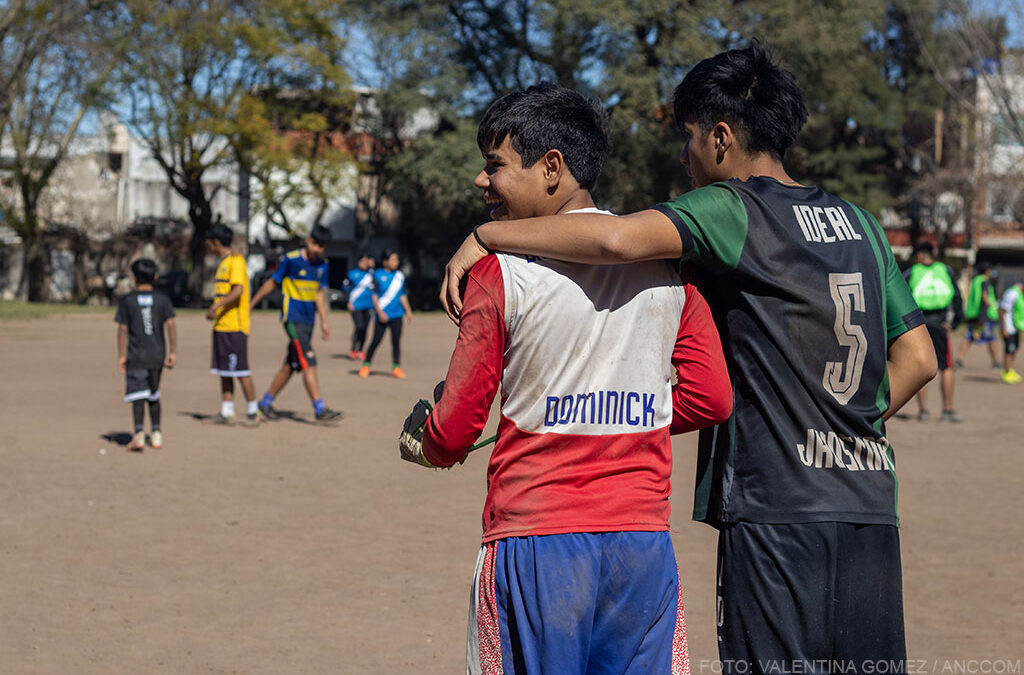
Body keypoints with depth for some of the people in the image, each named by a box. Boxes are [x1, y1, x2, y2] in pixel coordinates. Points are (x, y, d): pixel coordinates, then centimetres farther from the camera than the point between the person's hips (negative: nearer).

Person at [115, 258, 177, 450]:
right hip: (157, 354, 3)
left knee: (138, 396, -5)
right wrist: (172, 352, -1)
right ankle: (156, 434, 18)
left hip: (136, 355, -3)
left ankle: (139, 433, -18)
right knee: (154, 395, 16)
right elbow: (170, 325, -3)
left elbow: (122, 330, -3)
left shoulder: (127, 301, -2)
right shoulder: (163, 299, 2)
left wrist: (121, 356, 2)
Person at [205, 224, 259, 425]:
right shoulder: (223, 263, 19)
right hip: (221, 325, 9)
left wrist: (217, 305, -25)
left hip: (234, 325, -9)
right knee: (223, 370, 8)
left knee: (240, 370, -6)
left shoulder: (236, 261, -10)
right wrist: (213, 312, 20)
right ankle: (226, 412, 11)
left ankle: (252, 411, 2)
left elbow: (238, 290, -21)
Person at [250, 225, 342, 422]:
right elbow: (271, 283, 1)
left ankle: (266, 402, 24)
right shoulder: (291, 259, -9)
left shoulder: (322, 265, 8)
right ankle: (320, 409, -19)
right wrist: (250, 305, 7)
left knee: (291, 365, 11)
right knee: (309, 363, -15)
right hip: (293, 318, -7)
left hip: (308, 321, 7)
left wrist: (324, 322, 12)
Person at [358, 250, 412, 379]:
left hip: (397, 314, 4)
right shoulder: (378, 275, -4)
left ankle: (396, 367, 5)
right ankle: (366, 365, 13)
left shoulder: (400, 276, 10)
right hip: (382, 314, -4)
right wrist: (380, 312, -13)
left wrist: (408, 311, 12)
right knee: (376, 341, -1)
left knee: (396, 340, 0)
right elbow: (374, 295, -6)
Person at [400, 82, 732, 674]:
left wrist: (424, 441, 18)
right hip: (645, 542, 4)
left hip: (536, 542, -3)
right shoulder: (669, 260, 4)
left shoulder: (500, 273, -7)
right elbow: (712, 398, 5)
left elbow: (453, 434, -5)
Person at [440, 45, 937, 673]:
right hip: (871, 508, 7)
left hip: (778, 510, -7)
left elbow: (619, 238, -23)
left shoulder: (736, 210, -7)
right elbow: (918, 358, 15)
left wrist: (485, 235, -13)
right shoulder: (861, 224, 15)